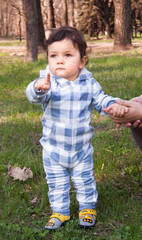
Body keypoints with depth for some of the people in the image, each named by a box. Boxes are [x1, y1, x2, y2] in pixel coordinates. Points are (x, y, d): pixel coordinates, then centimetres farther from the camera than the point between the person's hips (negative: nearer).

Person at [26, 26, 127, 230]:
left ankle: (88, 207, 39)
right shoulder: (47, 82, -19)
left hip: (82, 148, 1)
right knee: (57, 183, 14)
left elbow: (100, 100, 3)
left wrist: (114, 105, -18)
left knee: (85, 180, 17)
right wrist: (39, 88, -61)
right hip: (54, 149, -1)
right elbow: (34, 97, -37)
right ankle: (60, 211, 34)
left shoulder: (89, 83, -10)